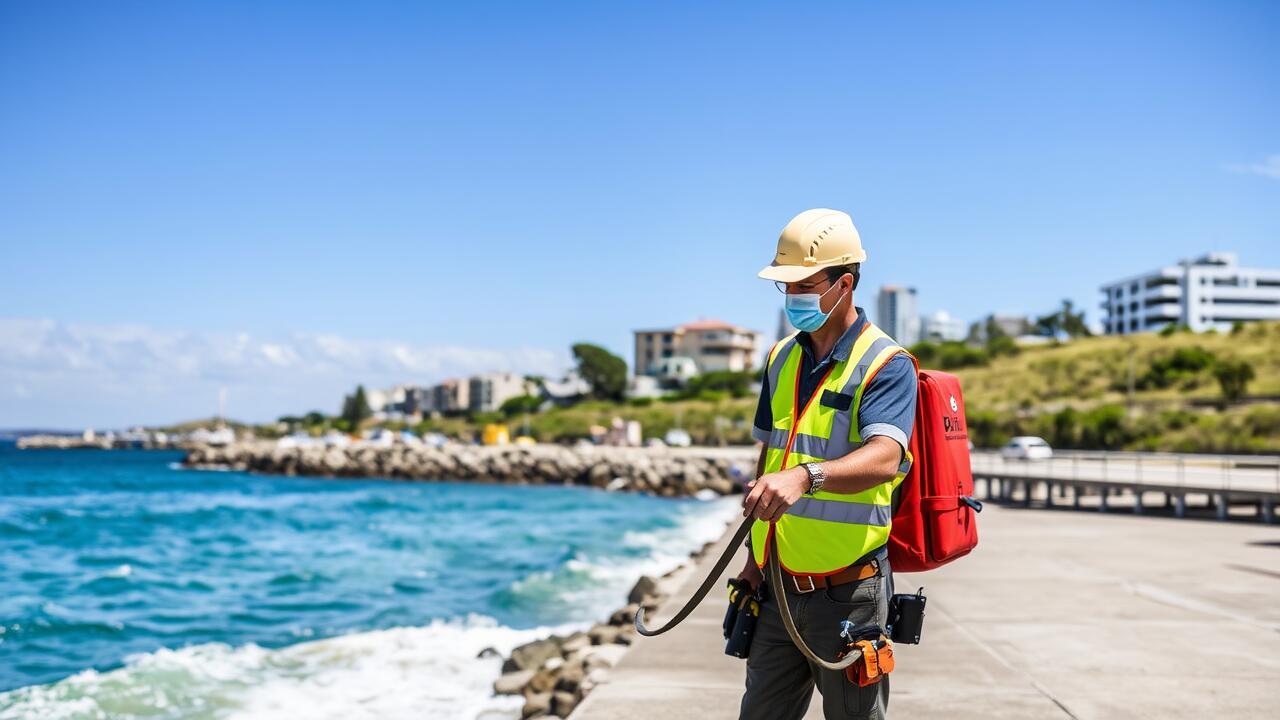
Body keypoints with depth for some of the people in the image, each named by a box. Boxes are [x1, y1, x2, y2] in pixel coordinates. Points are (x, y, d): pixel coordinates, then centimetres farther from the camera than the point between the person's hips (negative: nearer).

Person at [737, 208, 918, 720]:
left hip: (848, 594, -6)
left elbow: (884, 458, -30)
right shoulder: (783, 359, 10)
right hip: (778, 587, 6)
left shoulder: (887, 364, -12)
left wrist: (805, 477, -48)